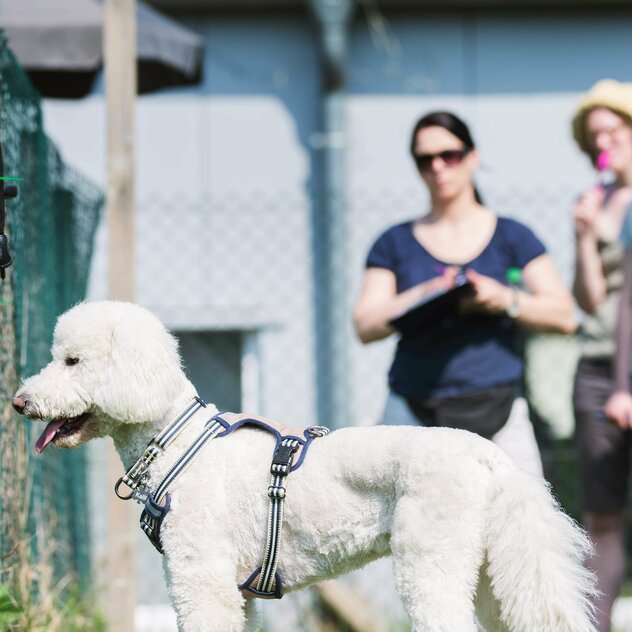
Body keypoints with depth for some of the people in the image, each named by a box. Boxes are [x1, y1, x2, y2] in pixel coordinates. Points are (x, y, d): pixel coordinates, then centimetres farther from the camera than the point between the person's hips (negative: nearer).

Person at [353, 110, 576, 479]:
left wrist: (504, 300, -14)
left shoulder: (511, 237, 10)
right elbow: (365, 326, 3)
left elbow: (564, 316, 3)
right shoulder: (396, 243, 12)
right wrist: (422, 297, -13)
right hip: (415, 415, 1)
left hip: (496, 409, -1)